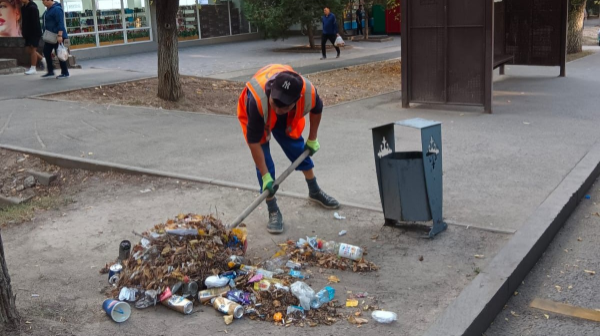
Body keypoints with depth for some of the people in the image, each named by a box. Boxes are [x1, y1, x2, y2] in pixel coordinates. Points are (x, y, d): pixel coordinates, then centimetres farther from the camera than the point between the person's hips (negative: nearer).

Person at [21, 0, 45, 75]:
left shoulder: (33, 7, -16)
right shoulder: (23, 7, 11)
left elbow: (35, 22, -20)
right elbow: (24, 21, 17)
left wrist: (34, 34, -22)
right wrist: (24, 32, 13)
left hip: (34, 33, -9)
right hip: (28, 33, 9)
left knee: (32, 49, -5)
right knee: (28, 49, 8)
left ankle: (33, 68, 1)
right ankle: (42, 59, 24)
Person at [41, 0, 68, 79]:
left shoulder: (57, 9, -17)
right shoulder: (48, 9, 14)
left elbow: (60, 23, -23)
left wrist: (60, 35, -29)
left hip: (57, 37, -10)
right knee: (46, 52, 9)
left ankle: (65, 73, 4)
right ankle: (50, 71, 16)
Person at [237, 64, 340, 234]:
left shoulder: (309, 92, -38)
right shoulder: (257, 101, -46)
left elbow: (316, 110, -9)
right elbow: (254, 142, -36)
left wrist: (312, 139, 2)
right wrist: (266, 177, -33)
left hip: (288, 118, 3)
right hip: (254, 115, -3)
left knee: (299, 149, 12)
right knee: (264, 159, -12)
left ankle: (315, 192, 37)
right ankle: (273, 211, 0)